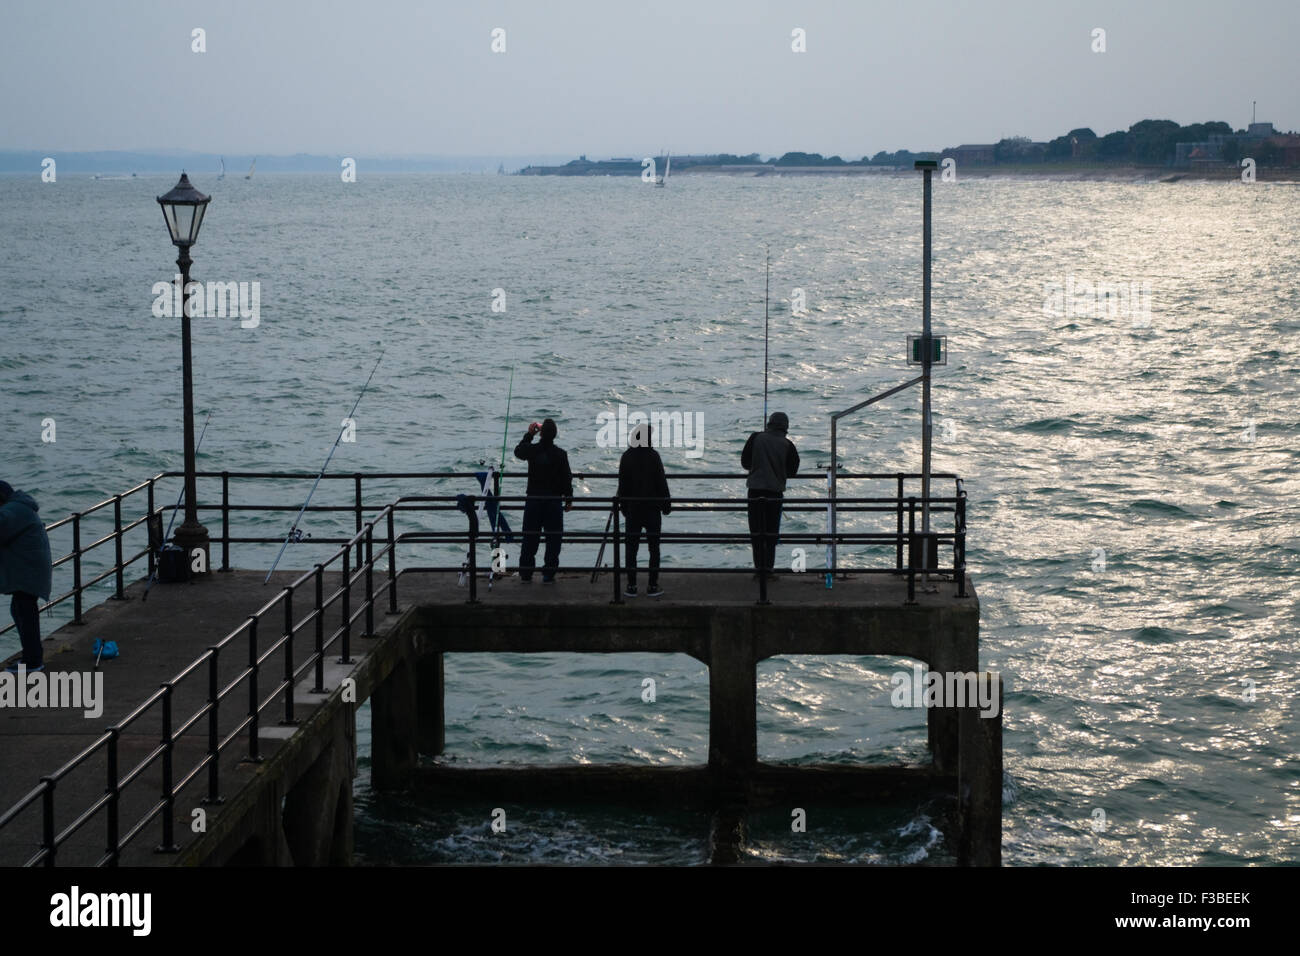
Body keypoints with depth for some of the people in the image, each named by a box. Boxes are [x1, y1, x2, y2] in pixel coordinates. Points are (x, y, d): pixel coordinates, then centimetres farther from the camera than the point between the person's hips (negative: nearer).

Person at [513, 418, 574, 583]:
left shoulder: (532, 450, -7)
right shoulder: (560, 454, -9)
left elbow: (518, 450, 18)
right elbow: (567, 478, -4)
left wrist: (529, 434, 24)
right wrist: (569, 499, 7)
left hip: (533, 500, 2)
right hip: (553, 501, -2)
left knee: (530, 538, 11)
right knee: (553, 538, 6)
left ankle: (525, 573, 14)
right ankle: (548, 574, 4)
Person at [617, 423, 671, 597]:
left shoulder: (626, 457, -1)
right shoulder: (653, 456, -10)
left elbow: (622, 484, 3)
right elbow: (661, 482, -7)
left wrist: (623, 506, 11)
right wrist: (666, 504, 2)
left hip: (632, 509, 2)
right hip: (652, 509, -2)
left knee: (631, 548, 7)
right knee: (653, 548, 6)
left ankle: (631, 586, 5)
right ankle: (653, 586, 4)